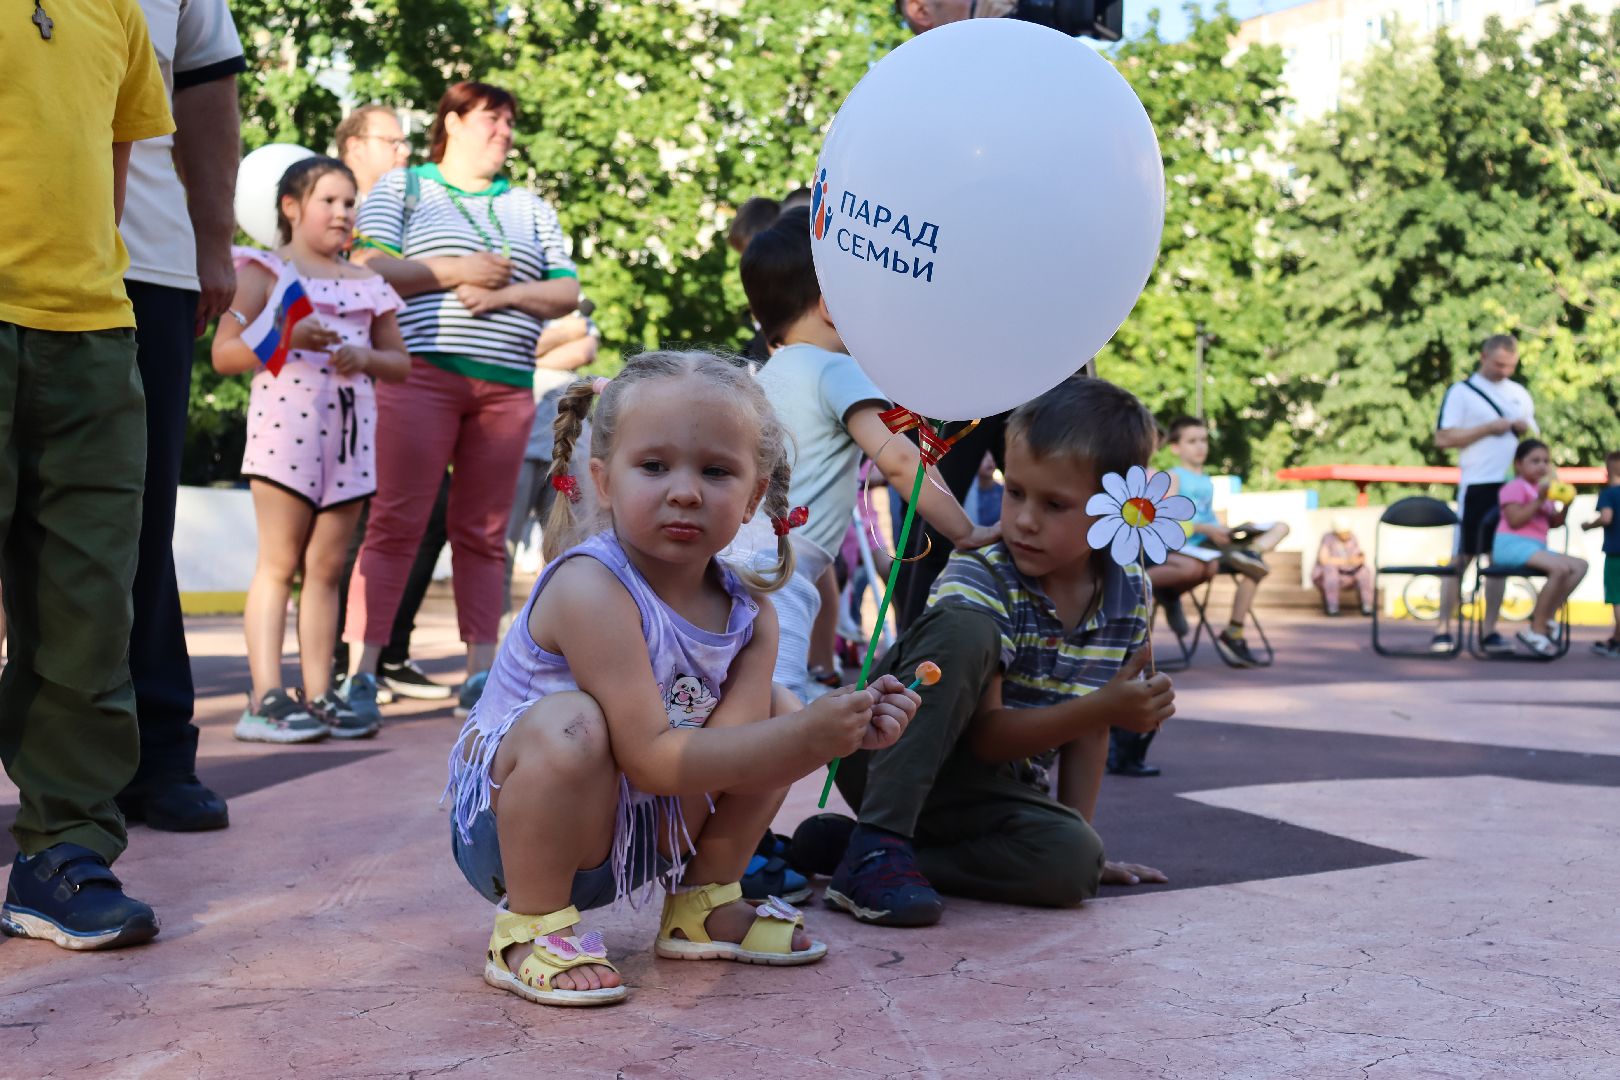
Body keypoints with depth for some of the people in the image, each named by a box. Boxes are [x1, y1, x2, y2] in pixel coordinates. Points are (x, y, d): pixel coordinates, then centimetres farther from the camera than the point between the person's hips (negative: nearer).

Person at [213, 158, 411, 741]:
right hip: (285, 428, -5)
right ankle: (266, 698, -8)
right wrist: (286, 336, -17)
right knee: (278, 564, -7)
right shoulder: (264, 272, 5)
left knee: (327, 567, 5)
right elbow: (223, 354, -3)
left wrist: (367, 356, -2)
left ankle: (317, 694, 8)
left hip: (351, 436, 5)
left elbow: (400, 364, 20)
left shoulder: (367, 285, 17)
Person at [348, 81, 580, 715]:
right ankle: (362, 669, -10)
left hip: (506, 386, 4)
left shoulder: (531, 208, 23)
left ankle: (481, 669, 3)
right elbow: (368, 270, -2)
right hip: (421, 372, -4)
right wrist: (456, 271, -6)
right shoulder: (403, 188, 13)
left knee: (483, 532, 3)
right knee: (396, 523, -9)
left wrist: (504, 293, -5)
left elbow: (567, 293, 12)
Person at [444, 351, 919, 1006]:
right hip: (508, 823, -7)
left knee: (775, 719, 1)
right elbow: (652, 759, -31)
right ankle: (530, 928, -15)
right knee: (569, 724, -37)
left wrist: (844, 726, -32)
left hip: (628, 841, 7)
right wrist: (805, 736, -35)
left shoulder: (748, 612, -6)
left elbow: (727, 744, -18)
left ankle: (703, 908, 15)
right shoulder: (590, 589, -28)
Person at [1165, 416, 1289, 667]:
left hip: (1215, 539, 8)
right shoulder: (1174, 477, 0)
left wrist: (1228, 530, 4)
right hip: (1194, 543, -8)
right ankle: (1234, 633, -18)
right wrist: (1209, 530, -18)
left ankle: (1251, 552, -26)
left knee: (1279, 527, 2)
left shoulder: (1207, 481, 25)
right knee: (1254, 569, -24)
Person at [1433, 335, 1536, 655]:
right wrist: (1489, 428, -13)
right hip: (1477, 485, -5)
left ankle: (1489, 631, 11)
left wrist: (1526, 429, -1)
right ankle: (1443, 630, 1)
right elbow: (1443, 439, -9)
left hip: (1512, 485, 5)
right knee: (1462, 558, -3)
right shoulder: (1461, 392, 0)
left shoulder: (1520, 394, 16)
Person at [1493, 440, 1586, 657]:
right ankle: (1536, 630, -22)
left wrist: (1565, 506, 5)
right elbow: (1515, 521, -17)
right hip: (1512, 545, -9)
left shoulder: (1544, 489, 22)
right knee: (1560, 568, -30)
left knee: (1580, 566, -3)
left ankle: (1546, 617, -9)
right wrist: (1539, 501, -19)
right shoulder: (1515, 487, -5)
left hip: (1536, 547, 9)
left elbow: (1554, 523, 23)